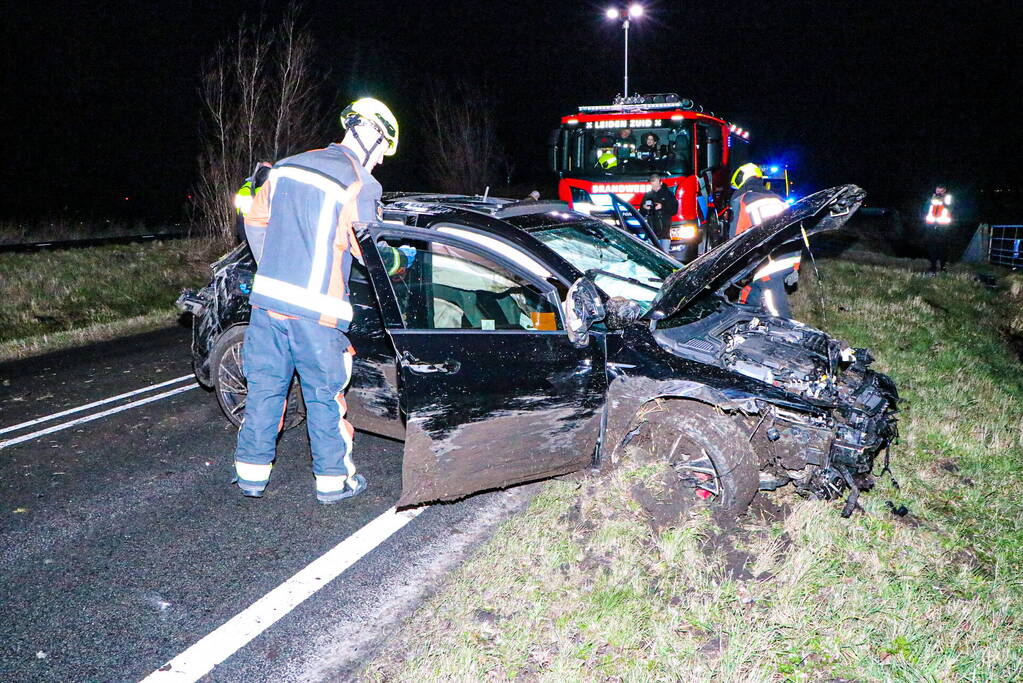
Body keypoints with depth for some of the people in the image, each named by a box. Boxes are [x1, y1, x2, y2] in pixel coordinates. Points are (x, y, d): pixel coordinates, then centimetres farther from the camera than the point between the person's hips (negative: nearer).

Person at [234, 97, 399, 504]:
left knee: (265, 386, 14)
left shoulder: (287, 166, 11)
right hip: (315, 311, -6)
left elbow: (255, 220, 20)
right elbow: (369, 252, -6)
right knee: (324, 394, 6)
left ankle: (251, 475, 23)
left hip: (267, 298, 6)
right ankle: (333, 480, 18)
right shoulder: (358, 184, -9)